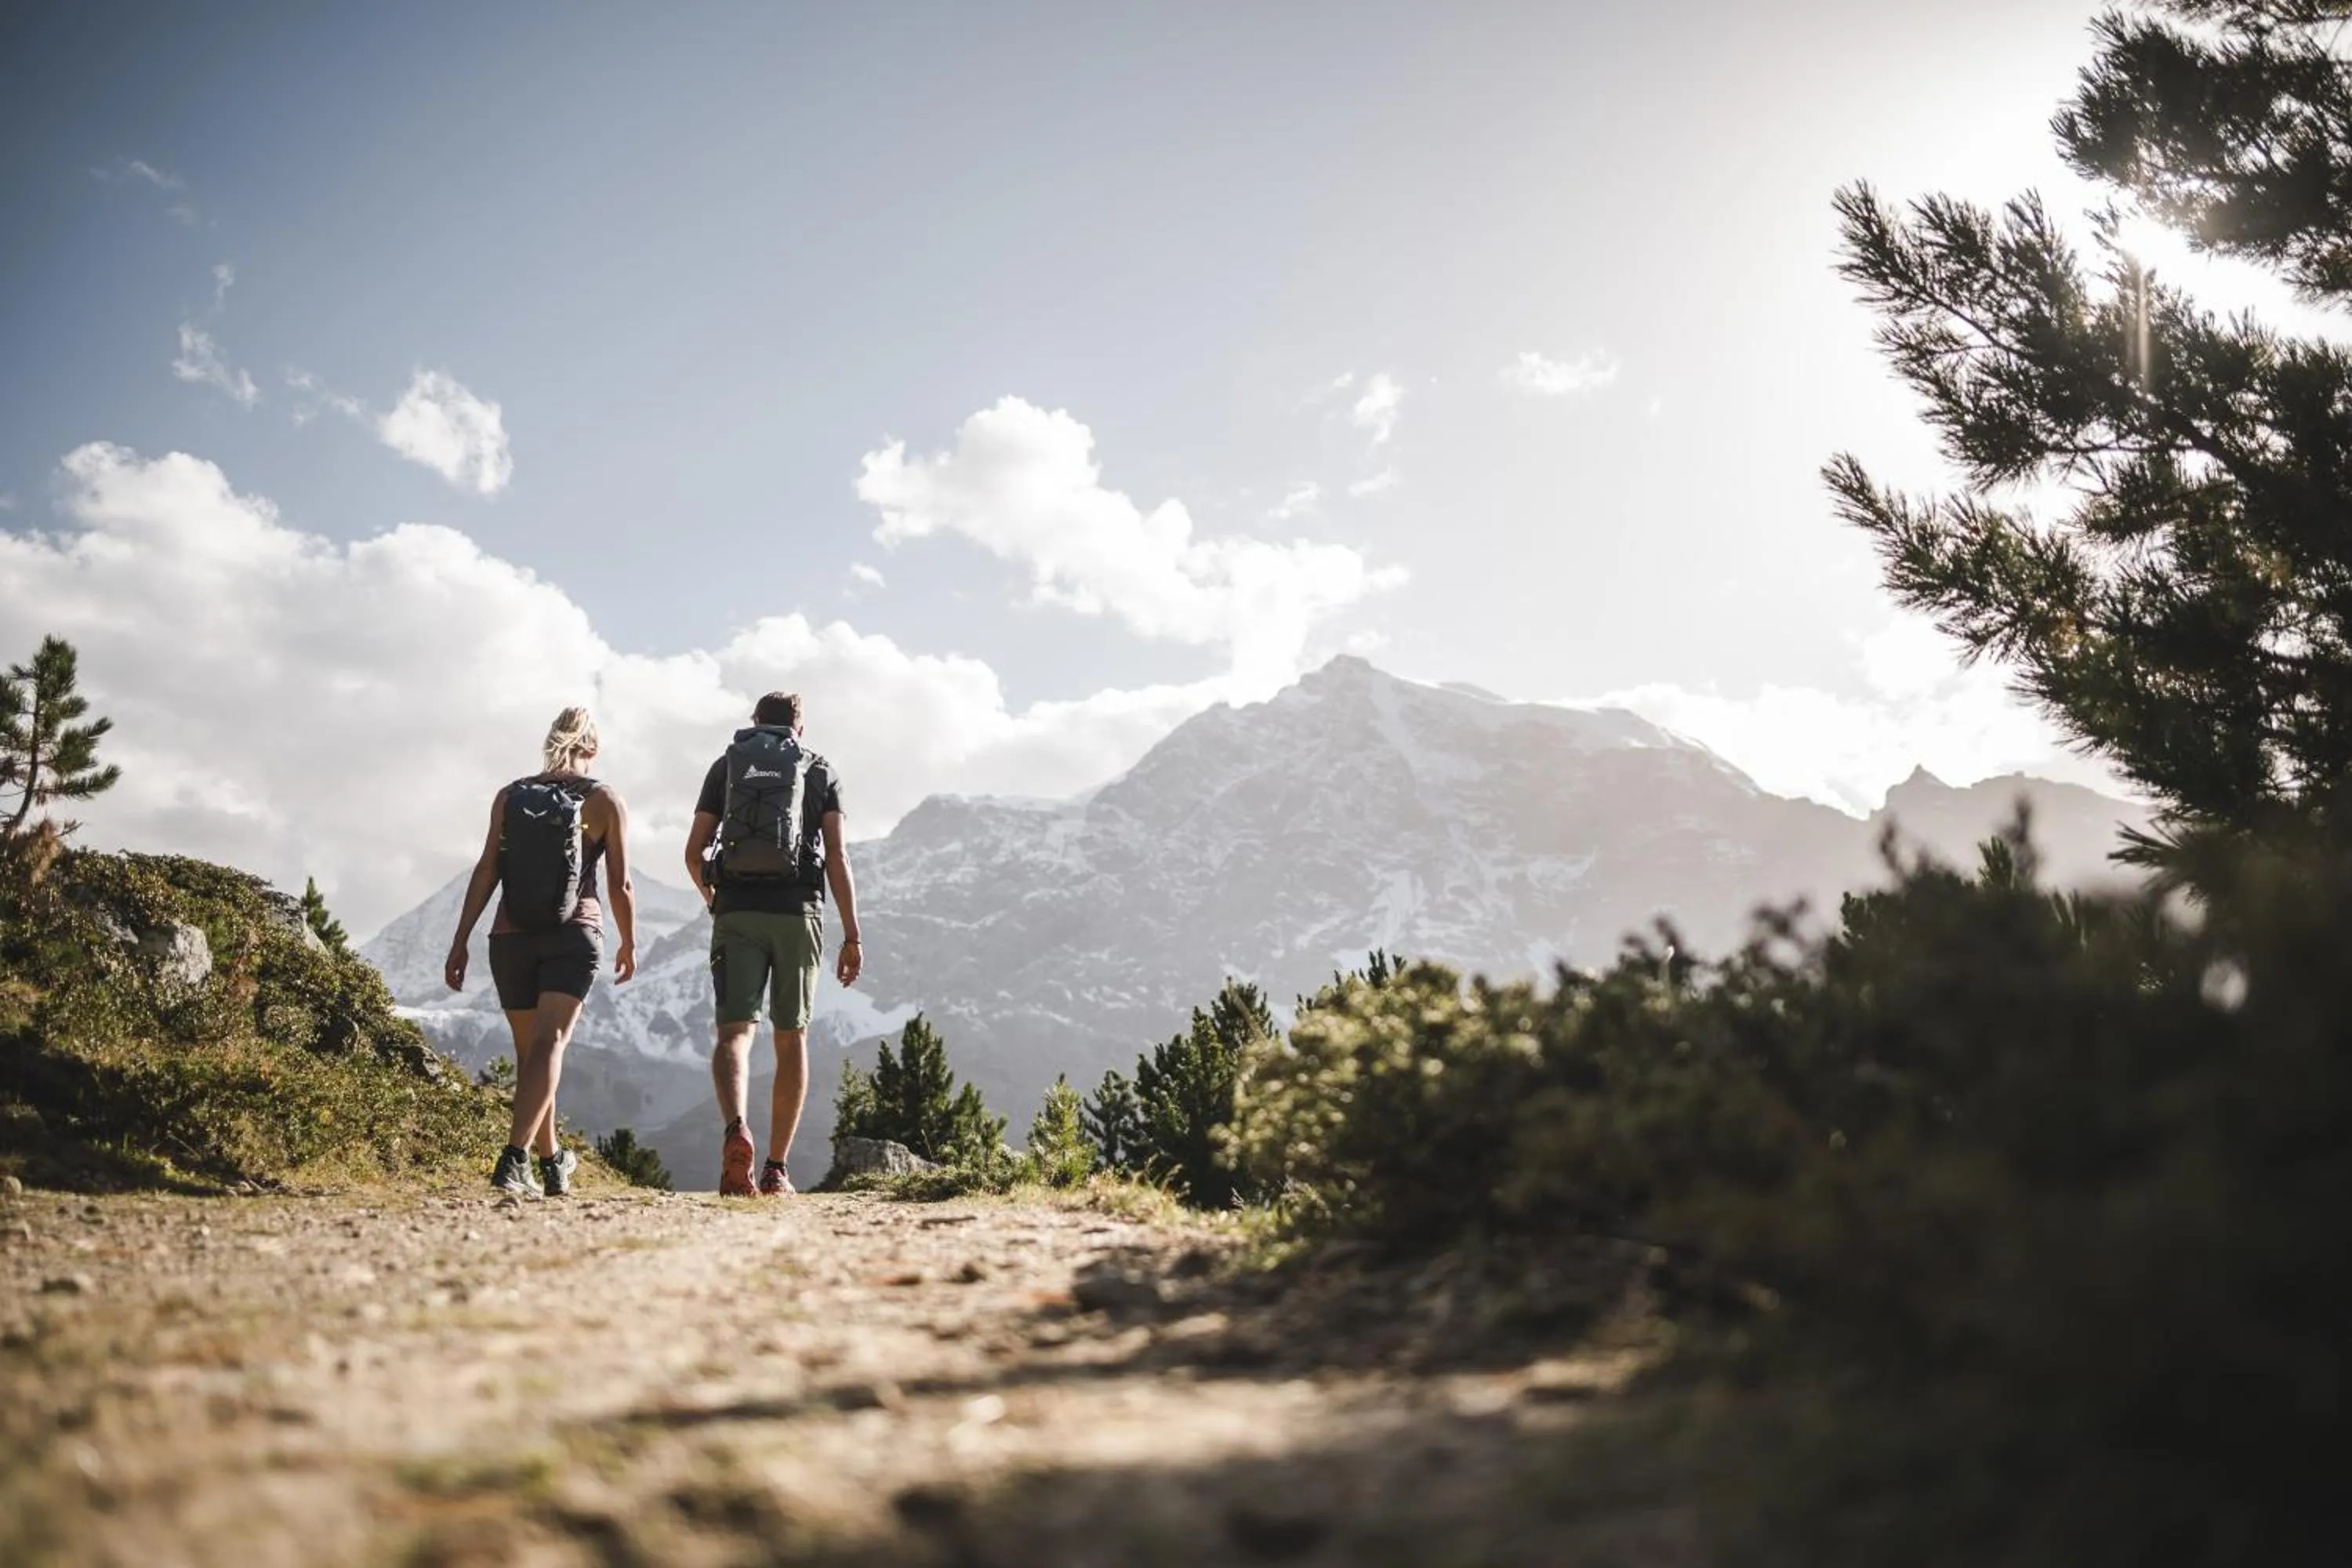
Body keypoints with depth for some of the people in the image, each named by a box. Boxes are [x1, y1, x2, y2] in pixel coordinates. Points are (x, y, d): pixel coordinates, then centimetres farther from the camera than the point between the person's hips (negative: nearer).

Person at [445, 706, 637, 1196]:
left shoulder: (510, 796, 5)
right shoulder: (604, 800, 0)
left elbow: (486, 873, -2)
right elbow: (619, 885, -1)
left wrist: (460, 942, 0)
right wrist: (630, 943, 12)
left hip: (511, 937, 3)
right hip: (574, 935, -3)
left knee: (529, 1051, 15)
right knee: (549, 1045, -9)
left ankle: (552, 1160, 28)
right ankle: (514, 1157, -27)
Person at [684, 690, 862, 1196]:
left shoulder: (726, 764, 14)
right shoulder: (820, 771, 12)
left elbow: (694, 853, 9)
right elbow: (837, 857, 1)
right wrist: (852, 937, 0)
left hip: (737, 913, 0)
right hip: (798, 914, 0)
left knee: (734, 1033, -4)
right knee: (792, 1039, 10)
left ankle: (736, 1132, -33)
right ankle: (776, 1170, 10)